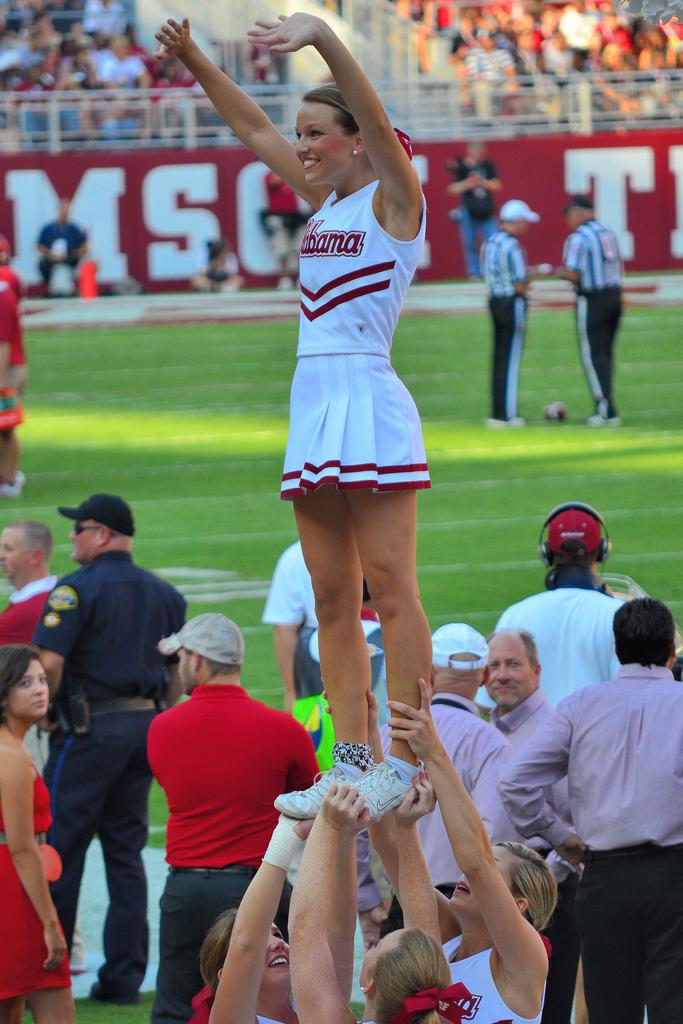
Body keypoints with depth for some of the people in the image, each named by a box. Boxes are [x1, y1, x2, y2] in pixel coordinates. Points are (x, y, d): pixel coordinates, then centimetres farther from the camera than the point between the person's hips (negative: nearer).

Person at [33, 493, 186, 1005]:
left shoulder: (76, 589, -10)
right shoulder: (164, 594, 12)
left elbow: (50, 661, -17)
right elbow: (176, 673, 15)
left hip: (89, 729, -7)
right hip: (145, 724, 7)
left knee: (61, 848, -1)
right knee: (126, 852, 10)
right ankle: (123, 977, 8)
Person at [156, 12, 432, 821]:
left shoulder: (392, 198, -3)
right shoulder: (321, 202, 17)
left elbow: (376, 118, -19)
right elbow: (252, 127, 23)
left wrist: (322, 39, -33)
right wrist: (193, 61, 13)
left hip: (371, 404, -8)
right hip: (313, 403, 8)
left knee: (389, 589, -9)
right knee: (332, 599, 5)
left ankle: (406, 762, -10)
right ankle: (353, 763, 6)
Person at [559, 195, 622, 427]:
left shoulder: (578, 238, -14)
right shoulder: (608, 233, 10)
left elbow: (572, 275, -19)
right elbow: (619, 268, 15)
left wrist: (561, 272, 1)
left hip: (592, 301, -7)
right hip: (614, 296, 7)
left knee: (592, 355, -2)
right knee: (605, 353, 15)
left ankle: (606, 410, -6)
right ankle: (606, 408, 18)